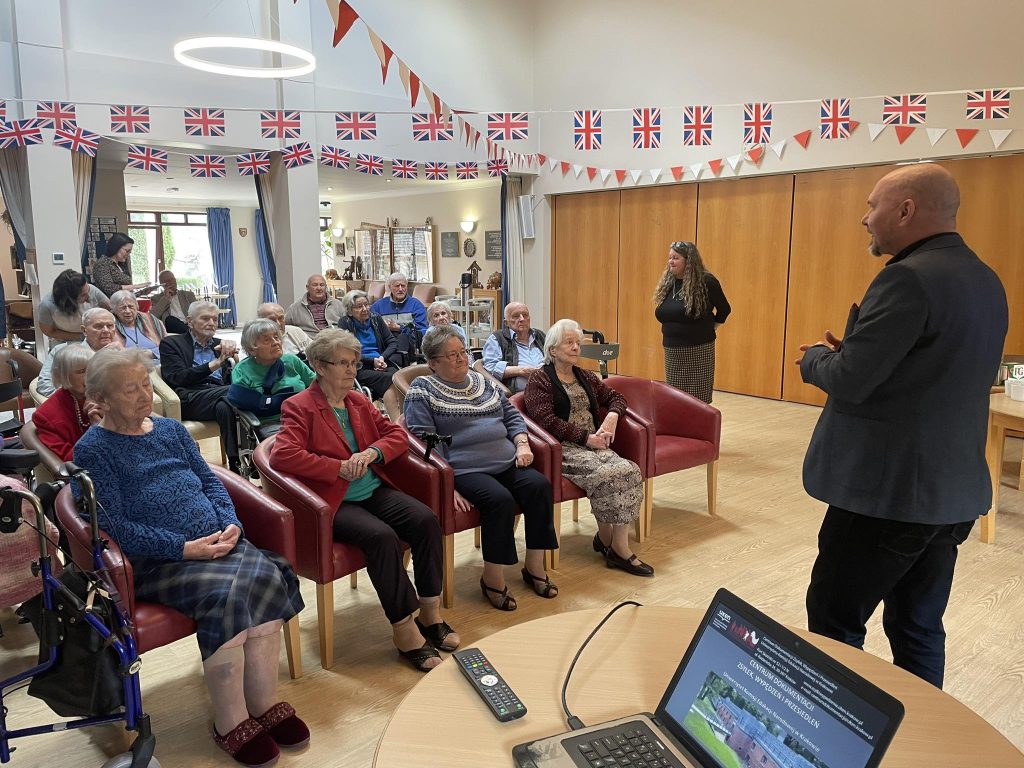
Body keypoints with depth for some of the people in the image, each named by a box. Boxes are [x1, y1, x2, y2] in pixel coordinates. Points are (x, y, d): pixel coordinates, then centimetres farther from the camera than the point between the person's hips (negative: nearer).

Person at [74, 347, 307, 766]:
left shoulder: (171, 429, 14)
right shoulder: (93, 450, -3)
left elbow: (210, 481, 14)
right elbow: (117, 527, -11)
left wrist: (230, 523, -6)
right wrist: (184, 548, -18)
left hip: (215, 543, 5)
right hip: (156, 562, -5)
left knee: (267, 578, -23)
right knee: (224, 594, -32)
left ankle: (265, 705, -11)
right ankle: (231, 726, -15)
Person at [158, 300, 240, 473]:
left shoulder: (219, 345, 26)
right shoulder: (171, 343, 13)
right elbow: (176, 379, -3)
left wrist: (234, 357, -4)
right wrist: (215, 364, -9)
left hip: (220, 393, 4)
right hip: (190, 398, -4)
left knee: (224, 406, -33)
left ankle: (236, 463, -34)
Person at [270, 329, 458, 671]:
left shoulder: (359, 401, 16)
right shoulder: (299, 407, -4)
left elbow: (397, 434, 14)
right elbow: (283, 454, -20)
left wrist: (372, 452, -8)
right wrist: (340, 467, -18)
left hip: (375, 491, 6)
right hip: (334, 502, -6)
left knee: (427, 519, -18)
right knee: (382, 536, -32)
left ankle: (430, 613, -7)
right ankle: (404, 630, -20)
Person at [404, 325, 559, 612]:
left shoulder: (483, 381, 21)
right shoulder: (422, 391, 2)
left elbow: (512, 415, 24)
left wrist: (522, 445, 5)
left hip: (507, 463, 6)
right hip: (465, 469, -6)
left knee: (539, 485, -19)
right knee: (500, 499, -31)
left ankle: (535, 567, -8)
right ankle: (492, 578, -13)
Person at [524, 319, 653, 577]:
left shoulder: (585, 377, 22)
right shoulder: (540, 379, 1)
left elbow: (615, 397, 27)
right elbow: (546, 421, -11)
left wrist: (612, 416, 3)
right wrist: (585, 437, -14)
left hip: (594, 443, 6)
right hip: (563, 448, -6)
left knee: (630, 471, -22)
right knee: (606, 474, -30)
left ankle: (619, 546, -18)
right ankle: (606, 538, -8)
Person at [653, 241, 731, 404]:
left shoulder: (706, 281, -9)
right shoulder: (667, 283, 6)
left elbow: (724, 309, 2)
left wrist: (707, 329, 9)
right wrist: (672, 330, 9)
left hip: (698, 349, -5)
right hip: (672, 350, 5)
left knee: (698, 400, -1)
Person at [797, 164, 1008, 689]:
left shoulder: (908, 278, -19)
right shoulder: (985, 281, 11)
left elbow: (850, 380, -23)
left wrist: (815, 357, -1)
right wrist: (852, 352, 10)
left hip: (889, 491, -9)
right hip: (953, 491, 9)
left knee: (833, 624, 5)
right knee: (918, 628, 19)